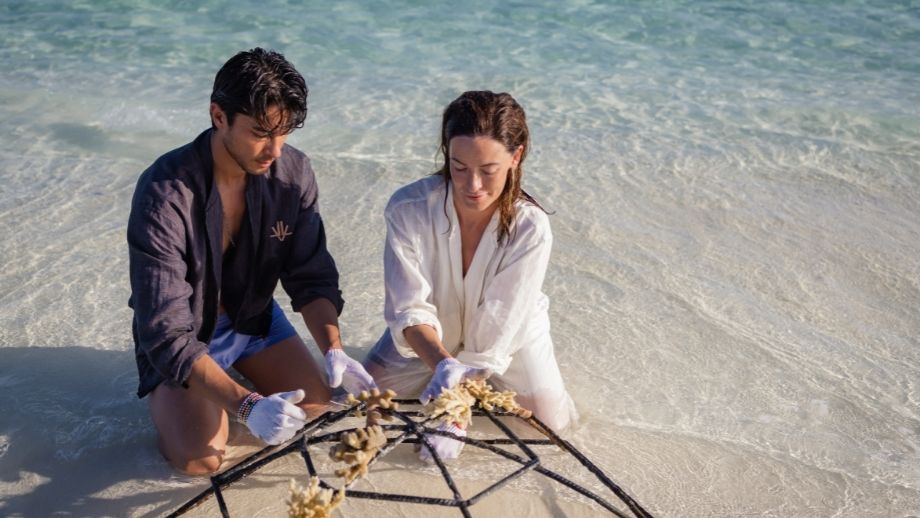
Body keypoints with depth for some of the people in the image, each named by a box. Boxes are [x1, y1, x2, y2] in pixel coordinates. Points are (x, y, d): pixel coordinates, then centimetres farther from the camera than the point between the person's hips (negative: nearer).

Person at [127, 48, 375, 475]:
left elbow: (312, 278, -11)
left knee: (317, 407, -6)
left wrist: (333, 350, -30)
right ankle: (166, 396, 14)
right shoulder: (165, 194, -33)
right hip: (183, 333, -4)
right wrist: (245, 406, -46)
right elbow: (168, 335, -35)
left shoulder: (293, 172, -18)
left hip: (253, 315, 5)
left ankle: (229, 373, 19)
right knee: (201, 458, -19)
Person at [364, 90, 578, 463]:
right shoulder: (408, 209, -29)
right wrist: (444, 363, -48)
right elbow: (410, 308, -28)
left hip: (508, 338, -1)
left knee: (553, 422, -11)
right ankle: (451, 370, 19)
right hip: (431, 337, 1)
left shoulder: (531, 228, -32)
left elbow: (495, 329, -29)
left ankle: (488, 383, 19)